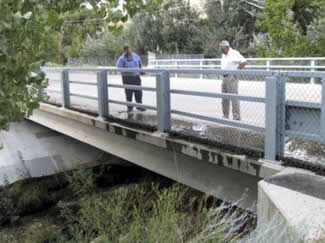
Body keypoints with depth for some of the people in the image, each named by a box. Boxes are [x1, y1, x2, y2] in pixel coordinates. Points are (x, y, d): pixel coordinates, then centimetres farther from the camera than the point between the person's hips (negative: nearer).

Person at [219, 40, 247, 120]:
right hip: (224, 78, 9)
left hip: (232, 77, -9)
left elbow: (244, 62, -18)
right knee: (224, 98, 10)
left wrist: (236, 70, -12)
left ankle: (236, 118, -5)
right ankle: (225, 116, 18)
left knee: (234, 97, -8)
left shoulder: (234, 53, -10)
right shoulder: (223, 55, 16)